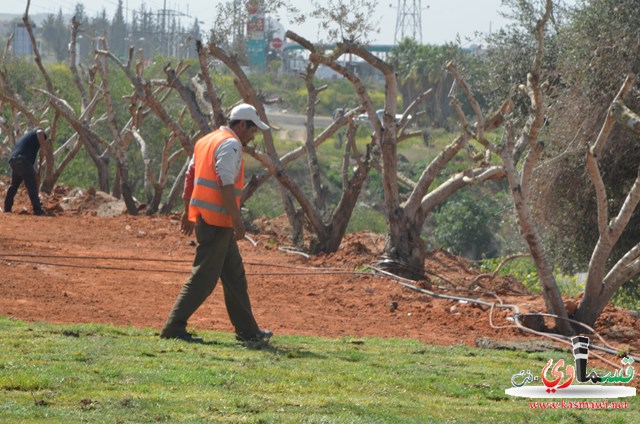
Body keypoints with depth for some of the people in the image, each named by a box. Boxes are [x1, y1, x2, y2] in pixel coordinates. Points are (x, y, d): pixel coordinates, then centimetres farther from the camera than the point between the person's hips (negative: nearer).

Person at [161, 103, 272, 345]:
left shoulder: (206, 141, 18)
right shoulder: (230, 145, -11)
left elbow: (190, 177, 20)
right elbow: (226, 185, -20)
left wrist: (188, 211, 24)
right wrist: (237, 221, -21)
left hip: (201, 216, 10)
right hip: (217, 220, -10)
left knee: (234, 275, 14)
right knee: (204, 277, -8)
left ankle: (247, 331, 18)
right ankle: (174, 328, -9)